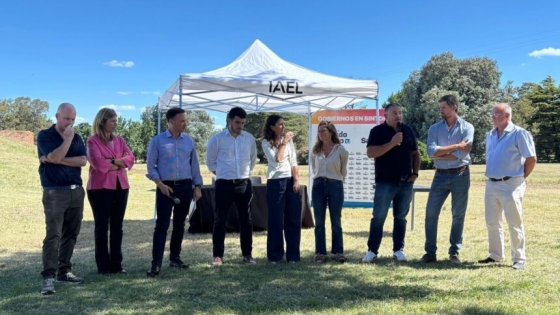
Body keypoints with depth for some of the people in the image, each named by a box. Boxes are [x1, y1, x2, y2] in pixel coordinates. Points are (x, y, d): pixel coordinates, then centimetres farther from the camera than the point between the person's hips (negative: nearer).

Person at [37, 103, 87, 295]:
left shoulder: (77, 138, 12)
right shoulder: (45, 136, -1)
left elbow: (83, 161, -3)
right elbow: (55, 157, -18)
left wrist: (59, 160, -12)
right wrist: (68, 138, -12)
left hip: (76, 191, 5)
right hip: (55, 192, -5)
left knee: (71, 234, 8)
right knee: (54, 234, -11)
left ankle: (64, 271, 17)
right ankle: (48, 277, -11)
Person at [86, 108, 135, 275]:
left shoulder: (119, 140, 13)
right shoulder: (93, 141, -3)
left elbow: (130, 158, 1)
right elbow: (97, 162, -17)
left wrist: (113, 161, -13)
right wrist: (117, 165, -6)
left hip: (121, 186, 5)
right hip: (100, 187, -5)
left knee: (117, 227, 8)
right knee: (102, 227, 2)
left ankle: (116, 264, 16)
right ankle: (103, 266, 8)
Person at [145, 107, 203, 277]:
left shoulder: (189, 141, 8)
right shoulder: (157, 141, -2)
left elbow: (194, 165, 12)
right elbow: (151, 165, -2)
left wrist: (197, 186, 8)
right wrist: (160, 184, -12)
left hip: (185, 186, 4)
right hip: (166, 187, -4)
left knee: (179, 224, 10)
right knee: (162, 224, -7)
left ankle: (175, 258, 23)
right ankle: (156, 263, -5)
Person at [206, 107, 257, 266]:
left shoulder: (249, 138, 4)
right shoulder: (217, 138, -4)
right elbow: (210, 161, 7)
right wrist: (220, 173, 8)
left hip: (244, 184, 3)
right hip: (224, 184, -3)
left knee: (245, 220, 8)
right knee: (220, 220, 0)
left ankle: (247, 254, 18)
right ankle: (218, 255, 9)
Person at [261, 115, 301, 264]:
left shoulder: (289, 139, 9)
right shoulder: (266, 142, -2)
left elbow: (294, 161, 6)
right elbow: (276, 159, -15)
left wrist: (296, 180, -3)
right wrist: (284, 143, -11)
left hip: (290, 181, 4)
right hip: (275, 183, -3)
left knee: (293, 219, 5)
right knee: (276, 220, 1)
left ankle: (293, 255, 15)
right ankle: (275, 255, 12)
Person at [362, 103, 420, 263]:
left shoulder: (407, 130, 11)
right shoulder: (378, 131, -4)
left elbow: (415, 153, 16)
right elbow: (371, 153, -16)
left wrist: (415, 173, 4)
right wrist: (392, 143, -21)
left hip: (405, 182, 4)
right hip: (385, 182, -4)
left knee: (401, 217, 10)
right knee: (378, 217, -1)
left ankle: (398, 250, 18)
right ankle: (372, 250, 6)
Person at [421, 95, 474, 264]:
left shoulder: (467, 127, -2)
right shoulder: (434, 128, 5)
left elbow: (461, 154, -14)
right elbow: (431, 151, -12)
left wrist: (440, 154, -7)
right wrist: (456, 146, -15)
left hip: (460, 175, -2)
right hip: (440, 175, 2)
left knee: (458, 215, 5)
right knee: (431, 213, -1)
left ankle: (454, 252, 17)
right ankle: (430, 252, 9)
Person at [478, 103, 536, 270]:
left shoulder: (519, 134, -9)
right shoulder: (490, 135, 13)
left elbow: (531, 158, -8)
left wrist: (521, 177, -2)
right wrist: (491, 175, 15)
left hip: (511, 184, -7)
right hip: (491, 184, 7)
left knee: (515, 223, 0)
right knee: (492, 222, 12)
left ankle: (519, 259, 10)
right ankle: (496, 255, 24)